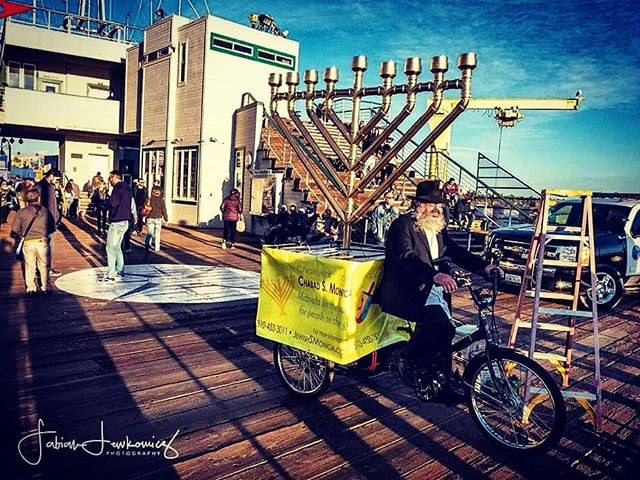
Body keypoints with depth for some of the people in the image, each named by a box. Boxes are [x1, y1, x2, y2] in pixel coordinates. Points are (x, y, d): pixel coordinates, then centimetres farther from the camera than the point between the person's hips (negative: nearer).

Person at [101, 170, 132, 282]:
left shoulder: (118, 187, -13)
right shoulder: (126, 188, 16)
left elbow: (112, 203, -20)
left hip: (117, 222, -10)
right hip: (124, 221, 10)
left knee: (111, 248, -7)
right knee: (117, 247, 18)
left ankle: (110, 275, -7)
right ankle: (120, 271, 24)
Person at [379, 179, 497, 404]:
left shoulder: (438, 229, 16)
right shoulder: (402, 225, -10)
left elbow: (457, 252, 10)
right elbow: (407, 257, -26)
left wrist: (484, 266, -8)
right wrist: (435, 275, -42)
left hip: (432, 292, 8)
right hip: (404, 294, -8)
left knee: (443, 330, -4)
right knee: (437, 318, -28)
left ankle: (441, 385, 13)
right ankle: (408, 361, -7)